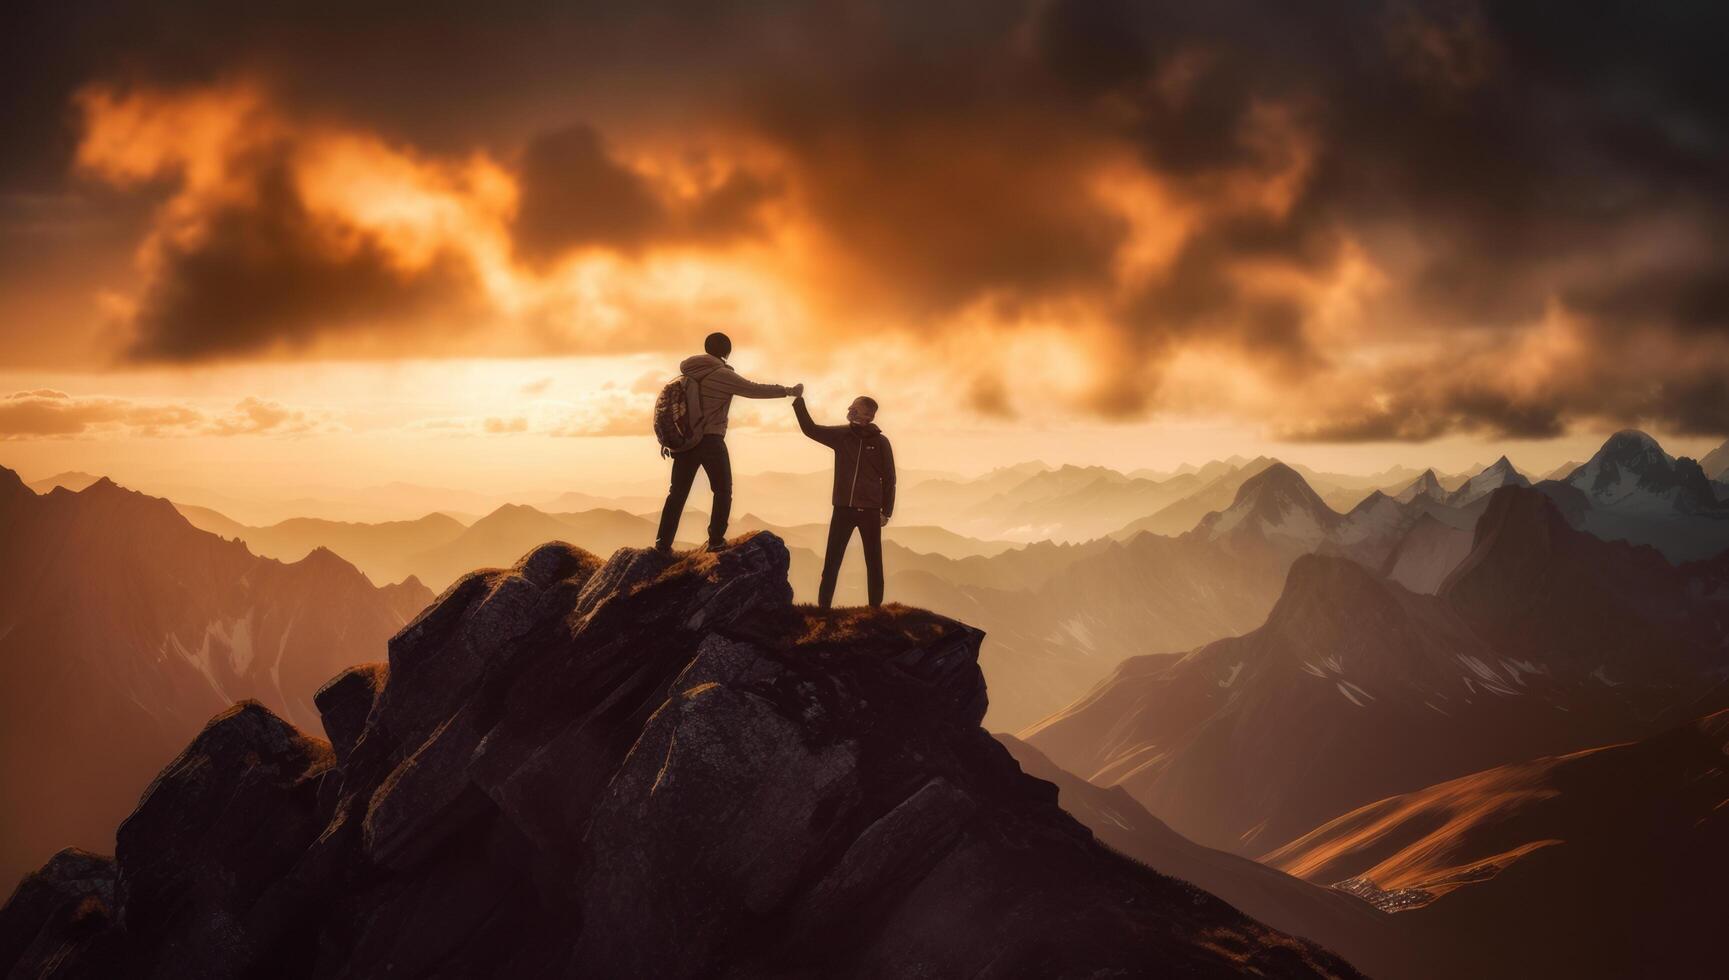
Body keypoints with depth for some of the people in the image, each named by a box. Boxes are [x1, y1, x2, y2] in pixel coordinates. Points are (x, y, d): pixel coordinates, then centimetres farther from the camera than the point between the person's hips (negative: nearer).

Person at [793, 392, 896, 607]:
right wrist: (798, 401, -8)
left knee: (874, 563, 5)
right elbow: (810, 429, 3)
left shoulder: (880, 442, -3)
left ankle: (875, 608, 13)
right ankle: (823, 607, 5)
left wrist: (886, 512, 0)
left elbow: (888, 478, 2)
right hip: (843, 509, 2)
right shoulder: (841, 435, 3)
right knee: (831, 561, 1)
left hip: (870, 511, -2)